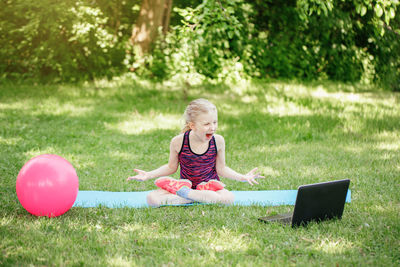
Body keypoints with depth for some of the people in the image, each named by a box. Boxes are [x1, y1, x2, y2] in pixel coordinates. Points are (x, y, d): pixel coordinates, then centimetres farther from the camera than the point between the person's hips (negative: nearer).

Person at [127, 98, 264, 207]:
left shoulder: (218, 141, -9)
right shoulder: (178, 142, -11)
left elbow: (221, 168, 3)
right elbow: (171, 167, 6)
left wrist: (242, 177, -8)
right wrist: (148, 175, -2)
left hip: (210, 185, 0)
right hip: (185, 184, 0)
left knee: (229, 198, -35)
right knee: (152, 199, -26)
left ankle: (185, 194, -21)